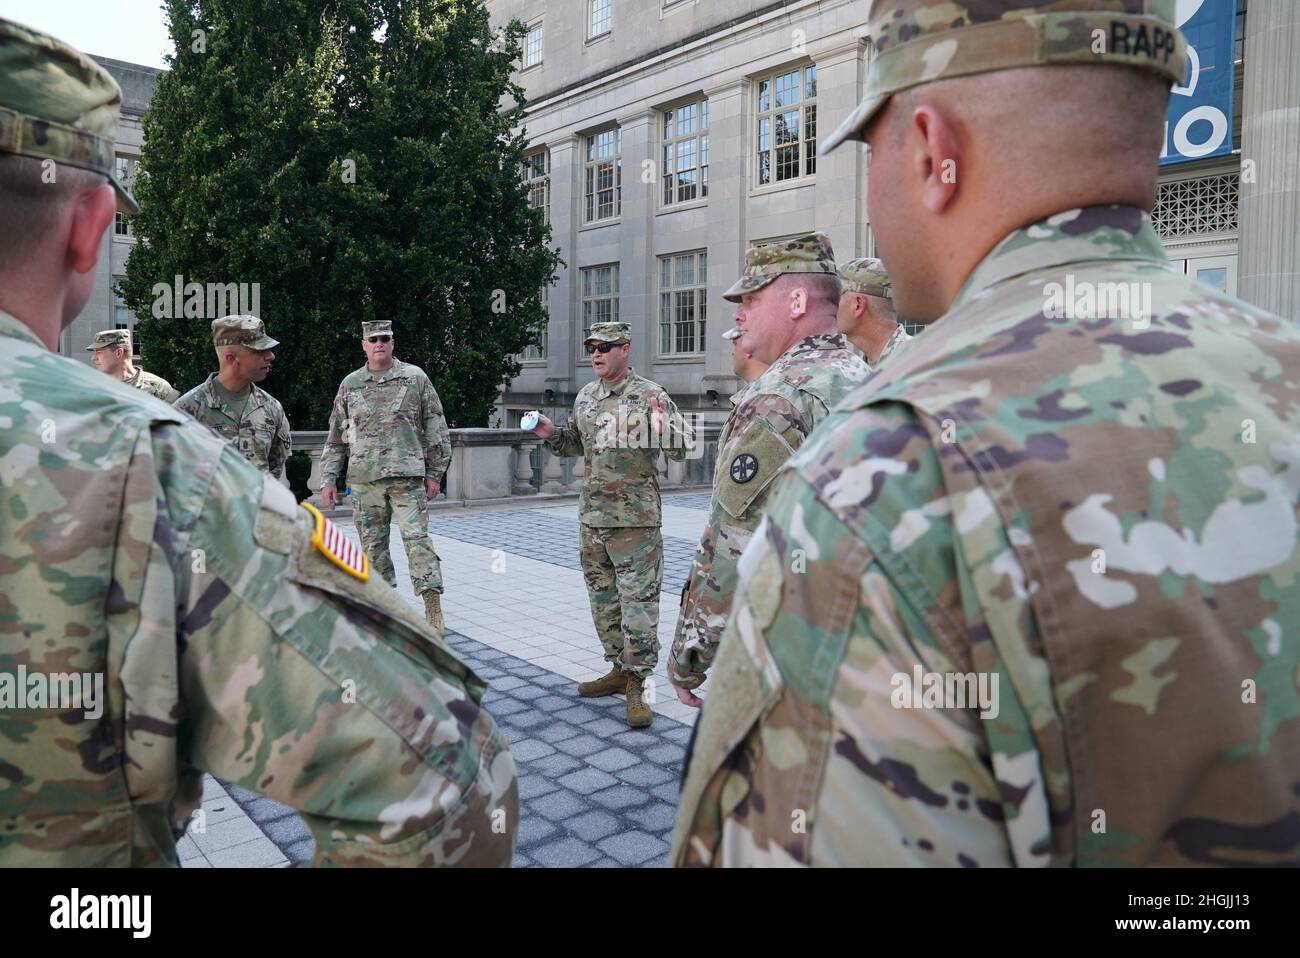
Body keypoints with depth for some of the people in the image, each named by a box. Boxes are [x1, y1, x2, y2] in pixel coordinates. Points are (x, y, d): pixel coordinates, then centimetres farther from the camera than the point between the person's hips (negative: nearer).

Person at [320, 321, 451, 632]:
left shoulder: (415, 378, 4)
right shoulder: (350, 384, 12)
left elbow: (436, 428, 4)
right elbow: (336, 436, 15)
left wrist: (434, 473, 0)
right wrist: (329, 479, 10)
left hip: (407, 477, -3)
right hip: (363, 479, 3)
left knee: (417, 539, -7)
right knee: (373, 543, 7)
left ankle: (433, 607, -4)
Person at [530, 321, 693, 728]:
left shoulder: (651, 395, -8)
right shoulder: (586, 396, 11)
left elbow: (682, 450, -11)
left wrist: (663, 430, -31)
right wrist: (551, 434, 5)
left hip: (635, 518, -7)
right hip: (591, 515, 7)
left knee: (638, 599, -3)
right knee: (603, 597, 15)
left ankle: (637, 684, 5)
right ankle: (619, 669, 30)